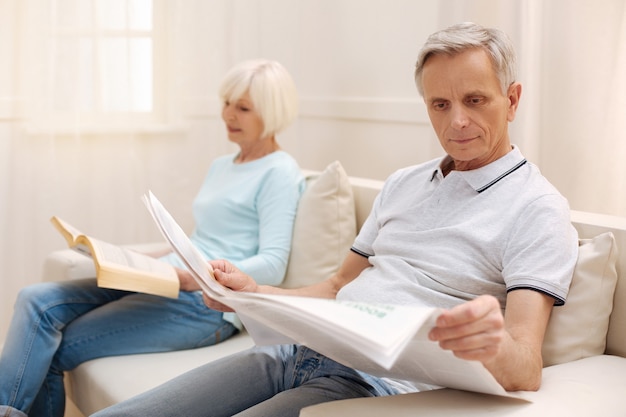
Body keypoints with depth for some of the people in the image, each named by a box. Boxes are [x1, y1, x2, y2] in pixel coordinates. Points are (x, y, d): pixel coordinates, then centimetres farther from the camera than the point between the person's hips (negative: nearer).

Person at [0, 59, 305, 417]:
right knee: (38, 300, -11)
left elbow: (272, 266, -14)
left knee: (51, 349, -16)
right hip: (164, 283, 8)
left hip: (208, 303, -8)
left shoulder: (279, 173, -5)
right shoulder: (221, 165, 22)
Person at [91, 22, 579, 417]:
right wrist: (255, 294, 5)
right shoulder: (404, 183, 20)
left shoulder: (537, 209, -4)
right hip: (308, 351, 7)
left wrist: (497, 347, -40)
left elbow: (525, 371, -15)